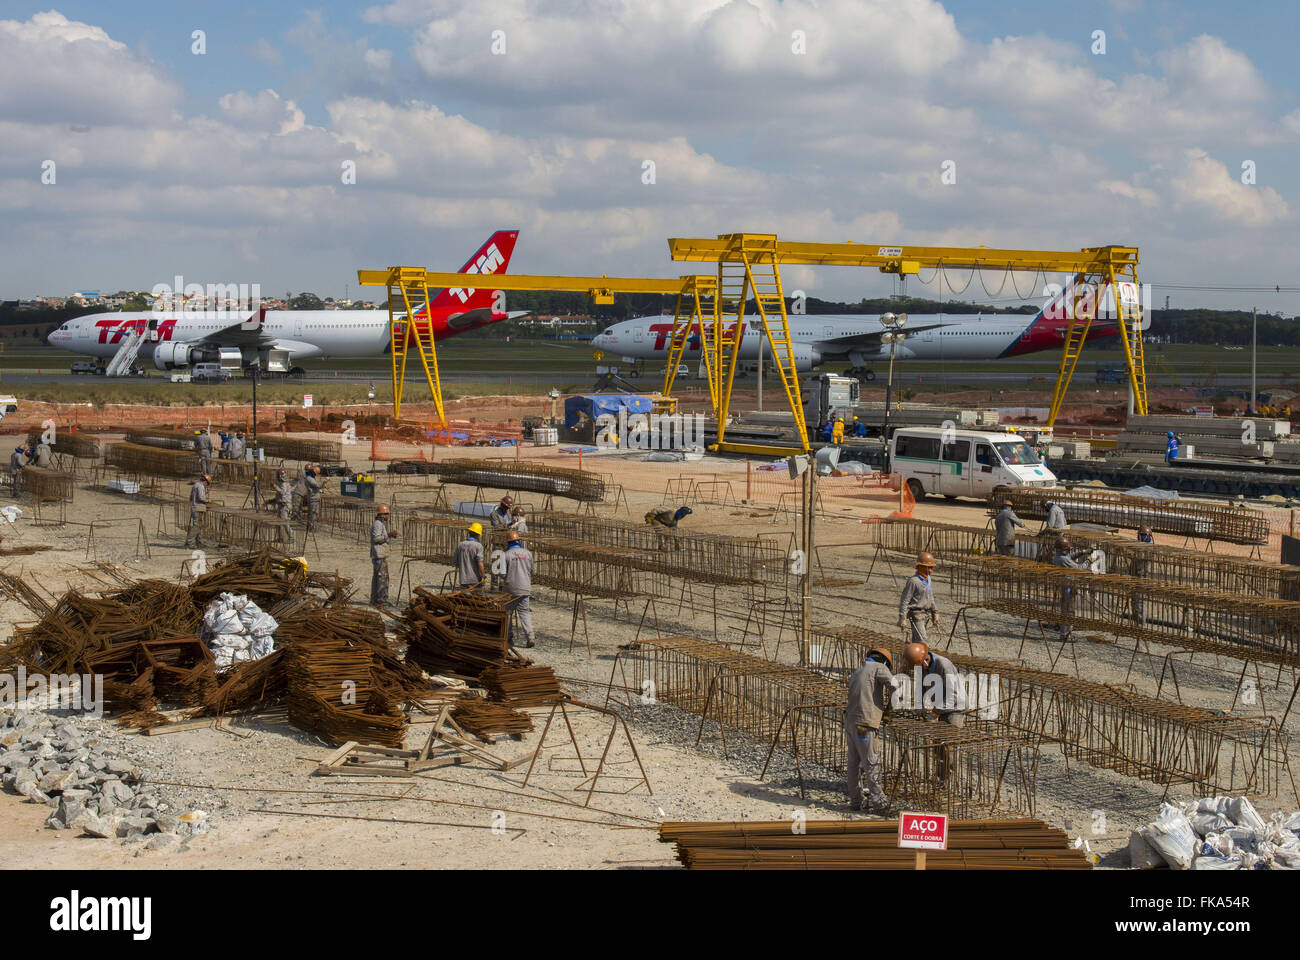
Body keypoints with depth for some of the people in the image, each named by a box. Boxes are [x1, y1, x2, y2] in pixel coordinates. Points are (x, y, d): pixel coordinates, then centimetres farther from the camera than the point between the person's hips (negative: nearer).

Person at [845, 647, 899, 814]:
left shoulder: (857, 672, 24)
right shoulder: (879, 668, 1)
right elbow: (893, 683, -14)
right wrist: (891, 703, 4)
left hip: (850, 720, 8)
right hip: (865, 724, -8)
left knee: (854, 763, 13)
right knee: (871, 764, -7)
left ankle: (856, 800, 18)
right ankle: (879, 803, -6)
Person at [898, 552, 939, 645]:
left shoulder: (927, 579, 12)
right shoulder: (913, 581, -16)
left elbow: (930, 598, 24)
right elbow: (905, 600, -16)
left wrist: (935, 612, 21)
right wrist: (902, 618, -18)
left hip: (925, 615, 8)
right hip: (916, 615, -8)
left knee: (916, 640, 13)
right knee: (922, 639, -15)